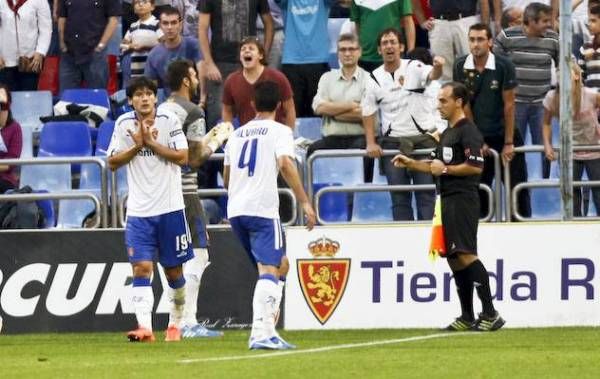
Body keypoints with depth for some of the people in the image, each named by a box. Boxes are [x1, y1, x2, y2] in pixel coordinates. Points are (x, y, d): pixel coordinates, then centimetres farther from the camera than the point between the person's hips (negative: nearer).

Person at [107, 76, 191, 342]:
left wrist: (151, 142, -15)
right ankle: (144, 327, -21)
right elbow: (113, 163, 3)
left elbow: (182, 157, -10)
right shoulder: (123, 124, 2)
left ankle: (176, 323, 28)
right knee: (141, 268, -13)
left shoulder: (169, 120, -3)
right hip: (138, 210, 1)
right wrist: (137, 145, -10)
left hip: (170, 208, -1)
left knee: (173, 270, 9)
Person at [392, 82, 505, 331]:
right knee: (454, 258, 10)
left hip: (463, 200, -10)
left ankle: (490, 314, -20)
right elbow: (436, 166, 29)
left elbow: (476, 166, -20)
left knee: (465, 255, -18)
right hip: (448, 199, 10)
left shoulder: (468, 132, -10)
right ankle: (467, 318, 15)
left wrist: (445, 169, -13)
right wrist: (410, 163, 18)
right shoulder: (447, 134, 21)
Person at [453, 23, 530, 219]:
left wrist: (508, 143, -9)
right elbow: (465, 105, -1)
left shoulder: (504, 66, -10)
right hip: (479, 138, 2)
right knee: (479, 190, 1)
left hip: (504, 135, -2)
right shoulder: (460, 67, -4)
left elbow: (509, 105, -8)